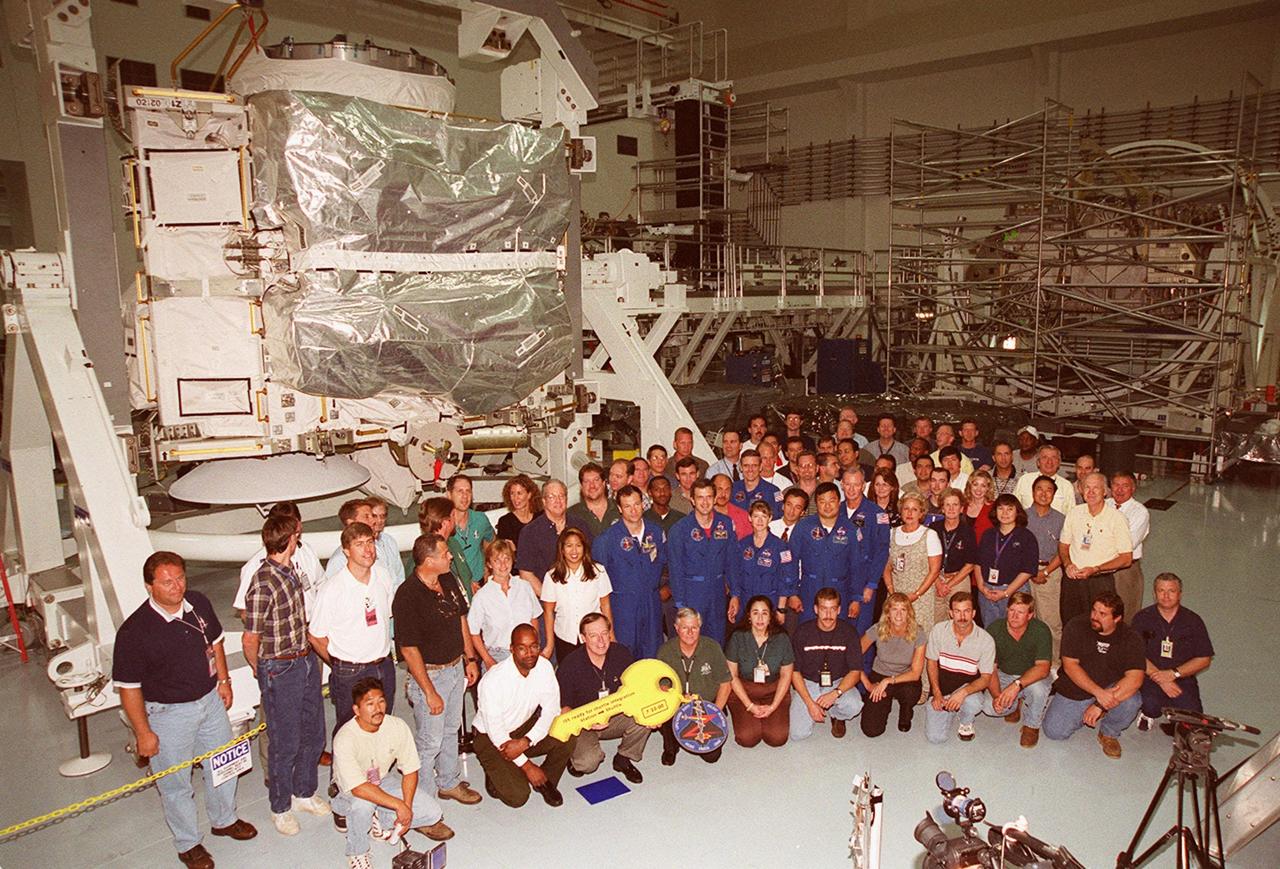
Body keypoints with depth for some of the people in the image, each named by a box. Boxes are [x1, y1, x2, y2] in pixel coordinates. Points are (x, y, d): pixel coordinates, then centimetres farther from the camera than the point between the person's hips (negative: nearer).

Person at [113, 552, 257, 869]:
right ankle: (187, 843, 36)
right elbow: (129, 688, -17)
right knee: (176, 783, 13)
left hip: (210, 700, 5)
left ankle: (224, 820, 47)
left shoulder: (199, 603, -10)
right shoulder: (134, 631, -25)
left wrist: (223, 680, 8)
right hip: (169, 713, -5)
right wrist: (143, 733, -13)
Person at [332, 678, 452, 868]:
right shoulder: (345, 739, -31)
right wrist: (399, 805, -35)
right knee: (363, 802, -39)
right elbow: (358, 788, -35)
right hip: (349, 791, -4)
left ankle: (380, 821, 10)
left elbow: (410, 771, -10)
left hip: (384, 780, 4)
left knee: (433, 813, -12)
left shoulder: (398, 727, -19)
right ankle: (357, 852, -9)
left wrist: (407, 807, -21)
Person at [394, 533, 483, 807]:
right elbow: (409, 650, -23)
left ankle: (449, 783, 42)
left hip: (456, 668, 8)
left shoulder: (449, 581, -2)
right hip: (429, 673, -8)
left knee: (451, 729, 23)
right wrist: (429, 692, -19)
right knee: (430, 741, 4)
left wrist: (470, 658, 11)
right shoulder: (408, 596, -26)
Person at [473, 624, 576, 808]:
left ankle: (545, 781, 5)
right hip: (491, 737, -4)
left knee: (568, 737, -21)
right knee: (517, 796, -19)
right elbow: (496, 732, -22)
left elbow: (551, 710, -11)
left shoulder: (544, 667, -15)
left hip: (525, 727, 5)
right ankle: (497, 774, 13)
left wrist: (524, 742, -24)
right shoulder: (493, 680, -29)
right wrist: (527, 765, -19)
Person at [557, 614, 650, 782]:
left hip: (614, 717, 4)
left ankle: (624, 759, 5)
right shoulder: (570, 665, -21)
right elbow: (562, 706, -14)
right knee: (588, 762, -29)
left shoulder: (622, 653, -10)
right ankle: (574, 757, 9)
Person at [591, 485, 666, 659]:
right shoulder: (608, 538, -10)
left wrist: (652, 584, 12)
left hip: (652, 603, 4)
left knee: (652, 655, 10)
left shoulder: (656, 532, 2)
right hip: (623, 604, -3)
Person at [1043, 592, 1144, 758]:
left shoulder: (1130, 638, -12)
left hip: (1110, 690, 0)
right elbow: (1070, 665, -16)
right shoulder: (1075, 627, -12)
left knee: (1132, 701, -32)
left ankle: (1109, 733, 0)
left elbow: (1135, 678, -24)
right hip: (1074, 691, 0)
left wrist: (1101, 704, -31)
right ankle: (1084, 715, 20)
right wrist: (1099, 693, -29)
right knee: (1053, 731, -13)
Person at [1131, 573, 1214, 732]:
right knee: (1150, 705, -31)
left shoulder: (1193, 621, 3)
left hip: (1182, 679, 2)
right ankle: (1148, 713, 7)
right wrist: (1160, 680, -19)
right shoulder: (1142, 619, 0)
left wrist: (1173, 674, -13)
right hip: (1149, 677, -2)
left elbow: (1205, 659, 1)